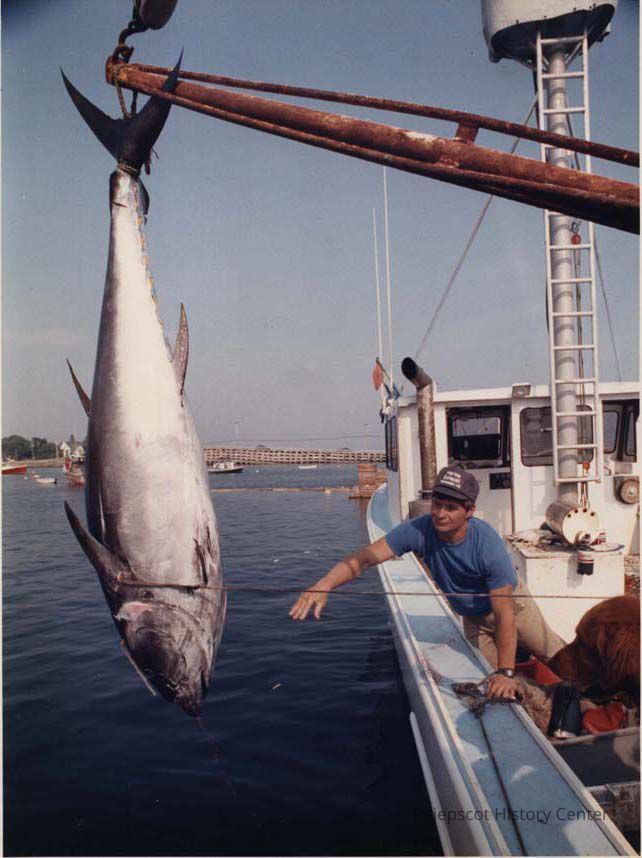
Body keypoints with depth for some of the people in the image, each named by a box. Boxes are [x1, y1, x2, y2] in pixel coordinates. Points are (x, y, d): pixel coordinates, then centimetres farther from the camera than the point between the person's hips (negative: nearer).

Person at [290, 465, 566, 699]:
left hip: (511, 601, -2)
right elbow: (365, 556, -38)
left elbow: (504, 615, -35)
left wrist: (506, 672, -36)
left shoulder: (488, 545, -40)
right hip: (473, 618, 3)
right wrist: (323, 586, -54)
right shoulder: (419, 530, -32)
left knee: (553, 655, 16)